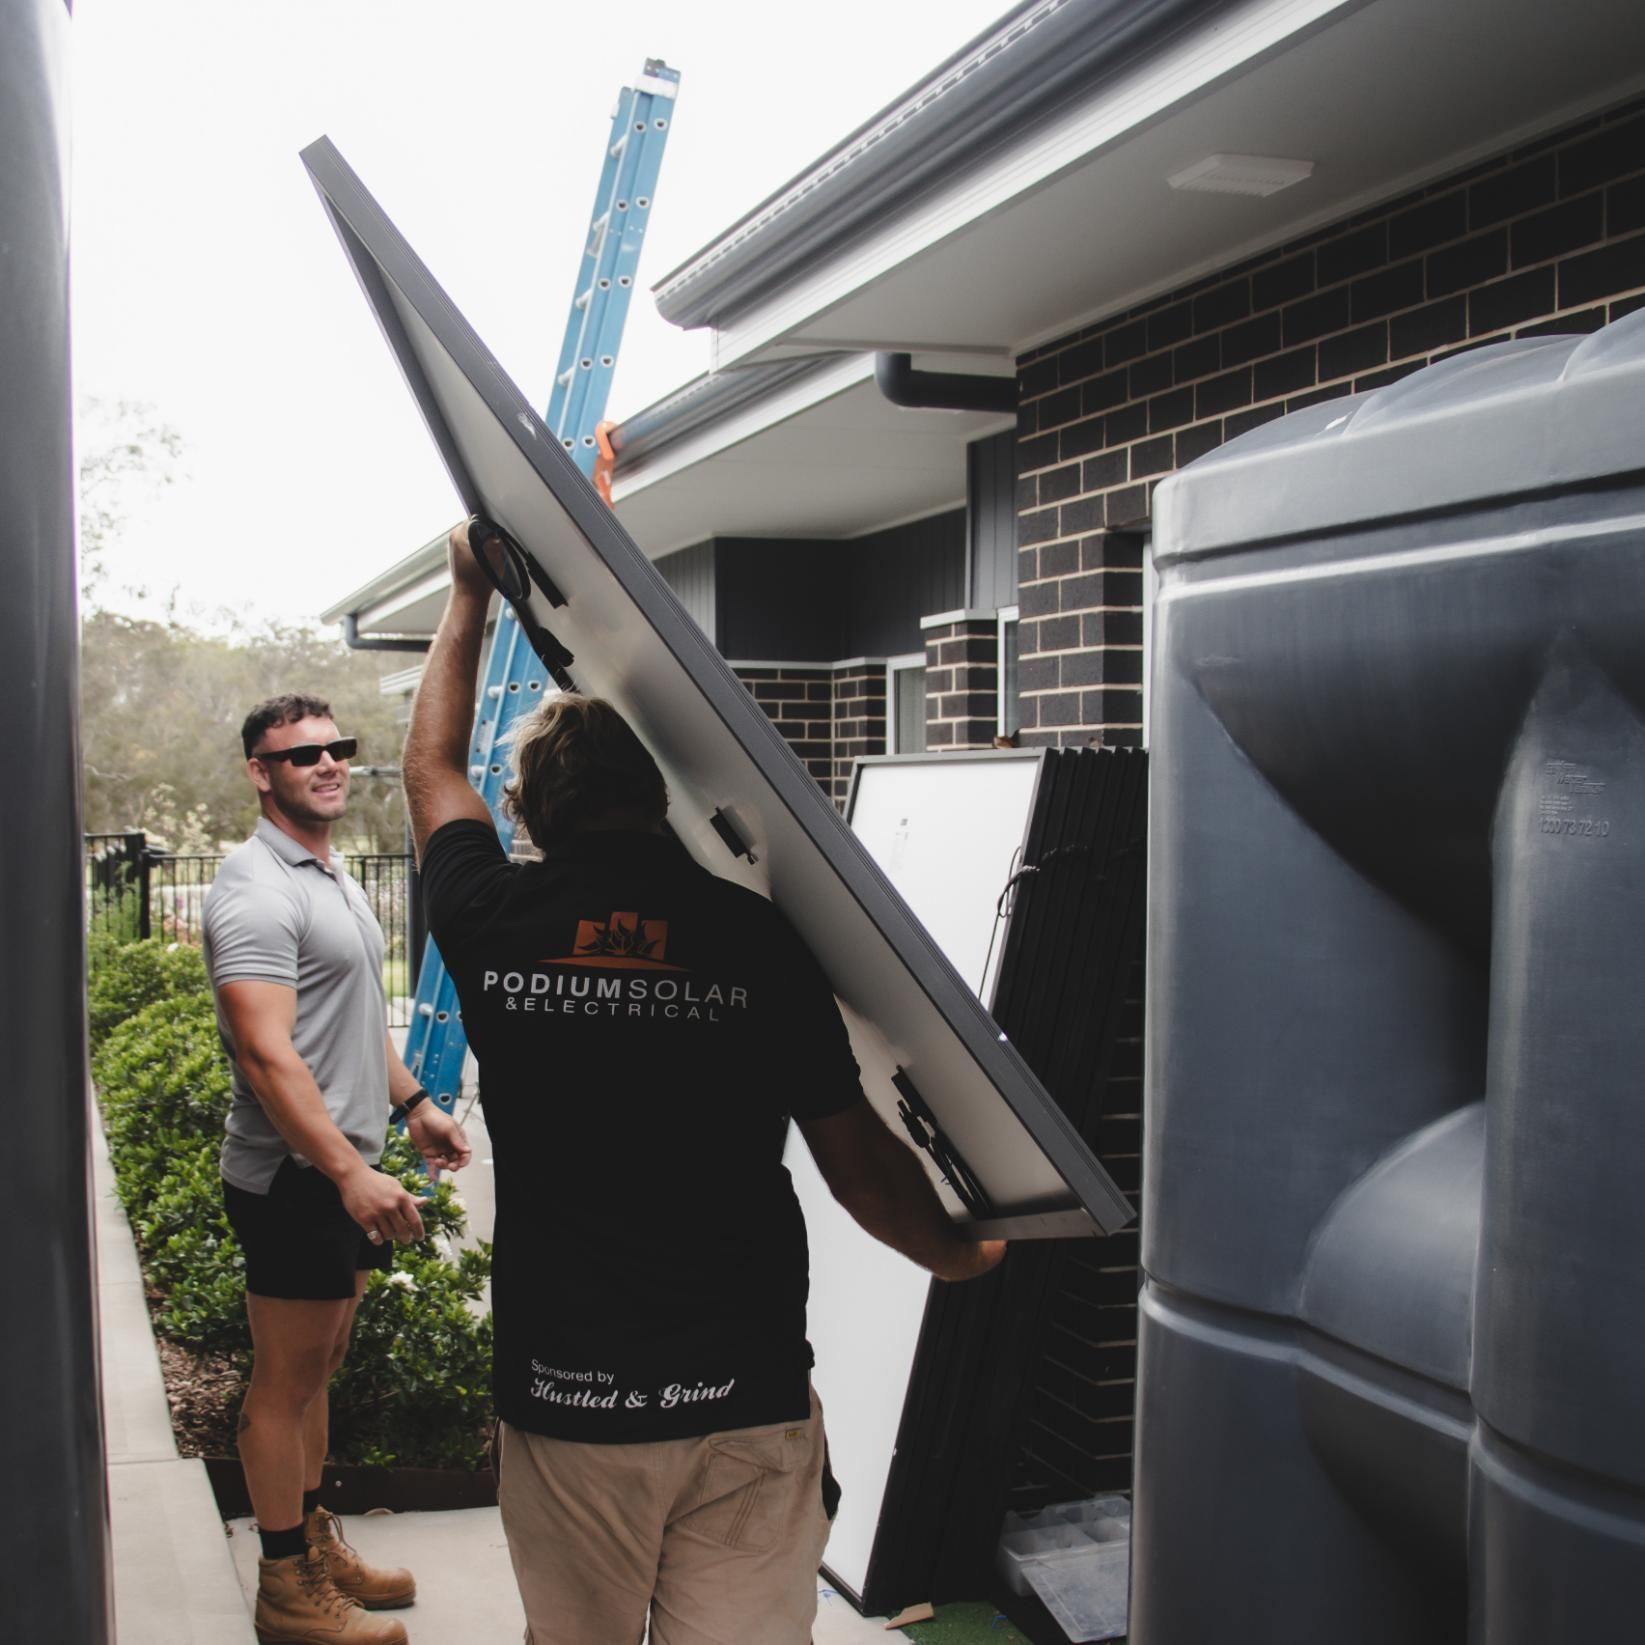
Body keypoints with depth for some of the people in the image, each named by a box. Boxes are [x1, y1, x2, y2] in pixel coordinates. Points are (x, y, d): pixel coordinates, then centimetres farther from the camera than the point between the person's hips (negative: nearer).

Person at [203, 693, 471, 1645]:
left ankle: (316, 1543, 32)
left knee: (321, 1365, 18)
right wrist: (350, 1174, -30)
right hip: (295, 1177, -9)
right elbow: (267, 1052, -26)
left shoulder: (334, 878, 14)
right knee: (288, 1379, 2)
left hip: (346, 1172, 9)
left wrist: (414, 1103, 22)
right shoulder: (260, 890, -18)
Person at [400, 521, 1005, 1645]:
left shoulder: (497, 926, -4)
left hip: (563, 1395, 1)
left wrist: (471, 596, 29)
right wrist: (958, 1251, 20)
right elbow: (863, 1168, 0)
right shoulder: (760, 938, -6)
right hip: (747, 1395, -1)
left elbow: (434, 768, 17)